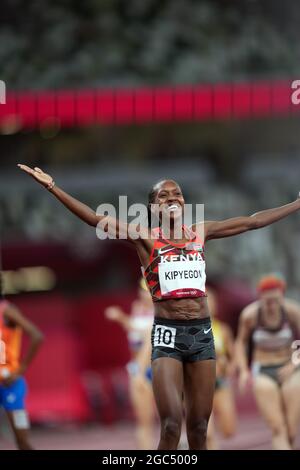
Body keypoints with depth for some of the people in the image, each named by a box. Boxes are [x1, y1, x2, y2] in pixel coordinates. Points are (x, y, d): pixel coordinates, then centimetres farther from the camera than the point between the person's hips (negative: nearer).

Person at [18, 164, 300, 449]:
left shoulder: (200, 233, 12)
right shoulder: (146, 238, 1)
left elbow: (253, 221, 18)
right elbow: (95, 219, -7)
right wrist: (52, 187, -15)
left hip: (202, 332, 3)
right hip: (168, 333, -3)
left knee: (199, 428, 6)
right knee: (171, 426, -13)